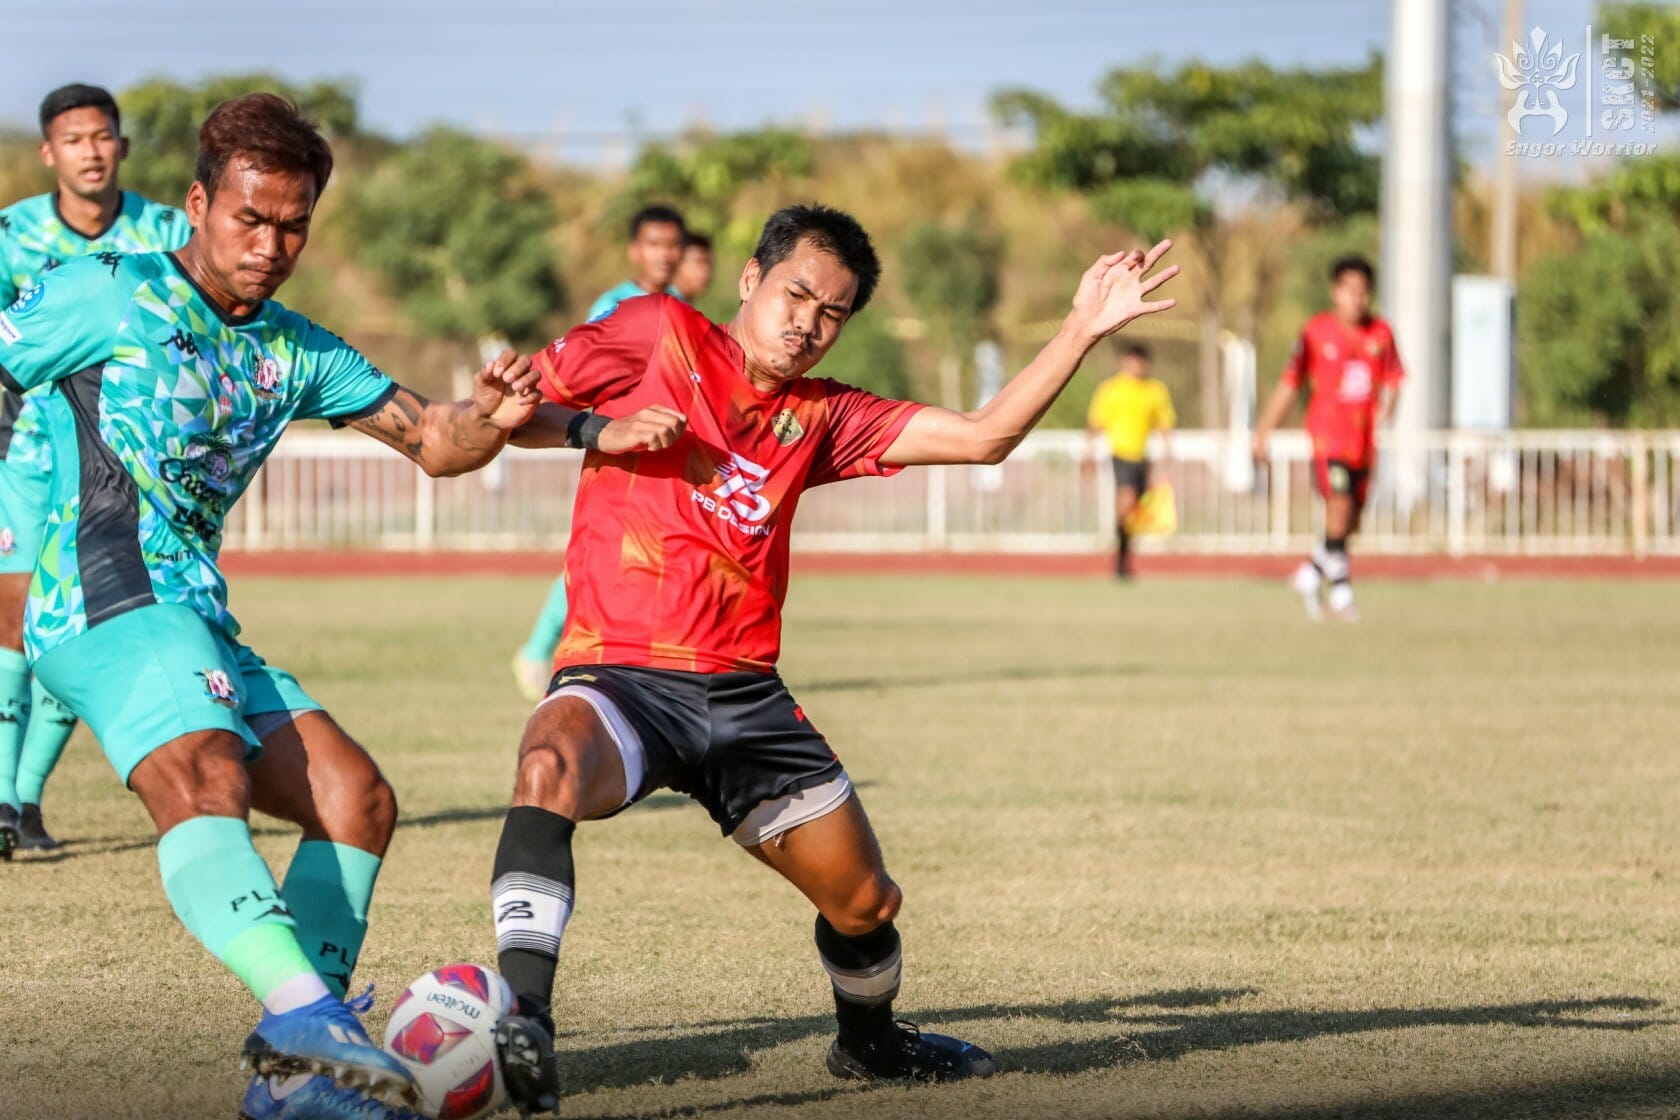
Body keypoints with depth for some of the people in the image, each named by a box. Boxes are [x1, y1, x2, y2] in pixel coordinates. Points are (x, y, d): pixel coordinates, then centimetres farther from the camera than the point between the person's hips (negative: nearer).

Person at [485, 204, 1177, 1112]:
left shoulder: (820, 416, 13)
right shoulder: (656, 336, 1)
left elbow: (982, 437, 7)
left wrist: (1081, 330, 1)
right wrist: (601, 427, -15)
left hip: (743, 697, 5)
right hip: (617, 675, -5)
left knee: (866, 902, 12)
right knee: (551, 768, -40)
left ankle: (868, 1039, 44)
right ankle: (523, 1015, -43)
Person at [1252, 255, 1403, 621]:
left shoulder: (1381, 333, 5)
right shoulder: (1316, 331, -2)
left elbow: (1391, 381, 9)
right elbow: (1289, 384, 4)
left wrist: (1387, 408, -13)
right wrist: (1263, 430, 5)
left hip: (1364, 437, 4)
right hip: (1327, 430, -4)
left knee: (1351, 520, 7)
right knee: (1339, 504, -19)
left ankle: (1310, 575, 30)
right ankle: (1341, 590, -9)